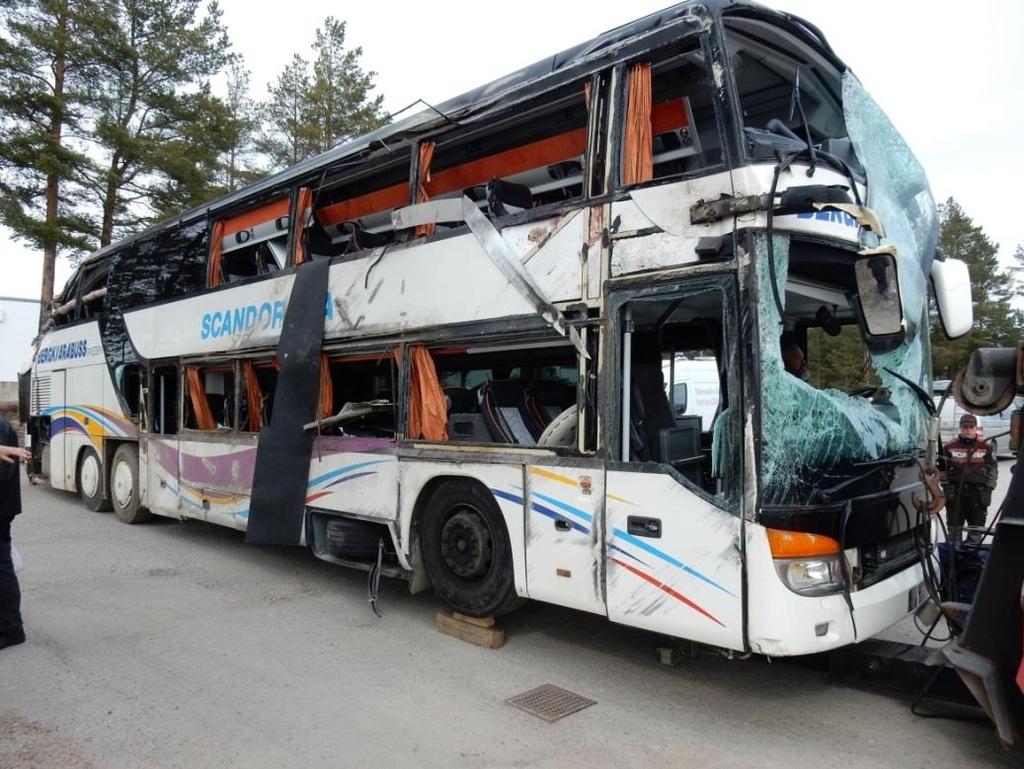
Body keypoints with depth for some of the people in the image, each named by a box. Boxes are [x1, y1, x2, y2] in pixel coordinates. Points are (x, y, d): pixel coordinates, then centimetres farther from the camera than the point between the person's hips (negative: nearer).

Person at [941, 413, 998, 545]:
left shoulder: (985, 447, 2)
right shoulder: (950, 447, 0)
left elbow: (993, 469, 6)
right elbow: (943, 469, 4)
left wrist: (988, 489, -1)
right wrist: (946, 488, -3)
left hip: (977, 491, 1)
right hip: (955, 491, 0)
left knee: (977, 527, 8)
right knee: (954, 527, 7)